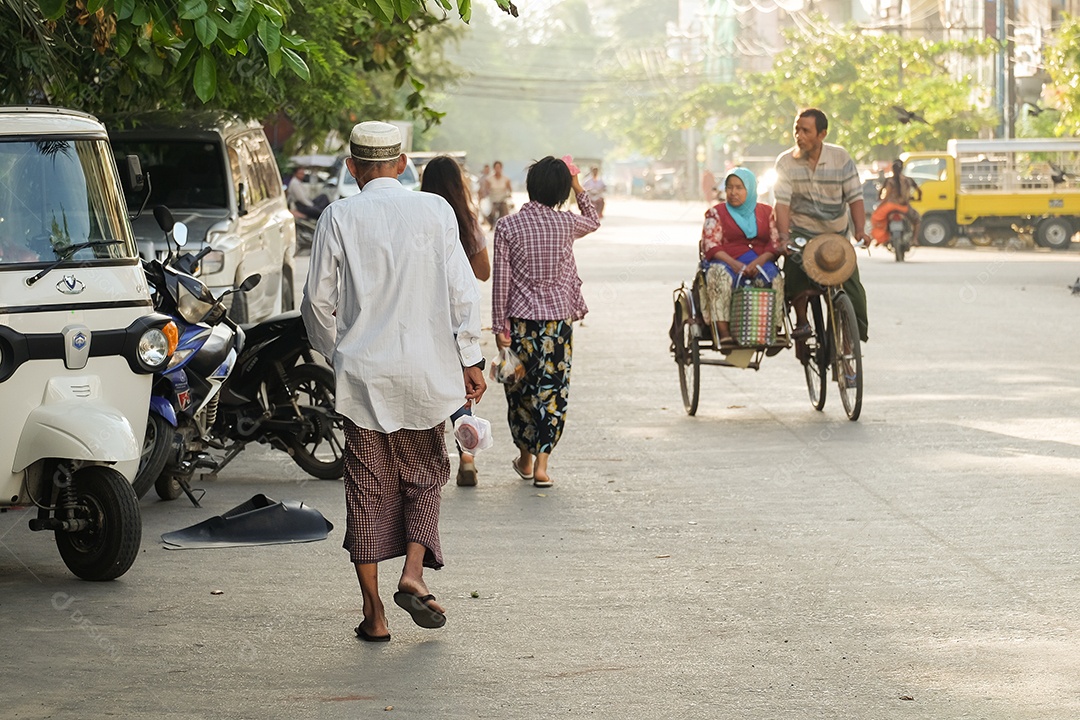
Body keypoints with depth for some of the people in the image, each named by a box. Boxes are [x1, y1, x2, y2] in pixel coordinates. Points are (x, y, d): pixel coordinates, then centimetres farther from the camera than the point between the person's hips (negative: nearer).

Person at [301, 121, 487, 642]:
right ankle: (414, 572, -4)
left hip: (363, 373, 0)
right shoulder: (435, 211, -2)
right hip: (426, 370, 0)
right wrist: (469, 360, 5)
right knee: (425, 473, 17)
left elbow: (318, 300, 0)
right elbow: (462, 290, -2)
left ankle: (373, 612, 6)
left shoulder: (339, 218, -3)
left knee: (368, 485, 6)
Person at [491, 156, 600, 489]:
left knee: (520, 389, 14)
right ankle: (541, 463, -6)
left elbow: (501, 280, -7)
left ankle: (525, 458, 26)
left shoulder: (507, 226, -7)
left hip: (520, 320, 0)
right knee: (553, 388, 3)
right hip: (558, 318, 0)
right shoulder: (566, 223, -3)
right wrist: (578, 186, 25)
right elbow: (594, 221, 22)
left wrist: (499, 325, -1)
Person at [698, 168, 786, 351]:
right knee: (720, 276, -38)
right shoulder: (716, 213, 10)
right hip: (725, 261, -2)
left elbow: (776, 243, 6)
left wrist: (759, 262, -16)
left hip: (761, 261, 2)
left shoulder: (765, 212, 15)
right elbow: (711, 245, -2)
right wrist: (734, 263, -21)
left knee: (775, 278, -32)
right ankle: (724, 333, -43)